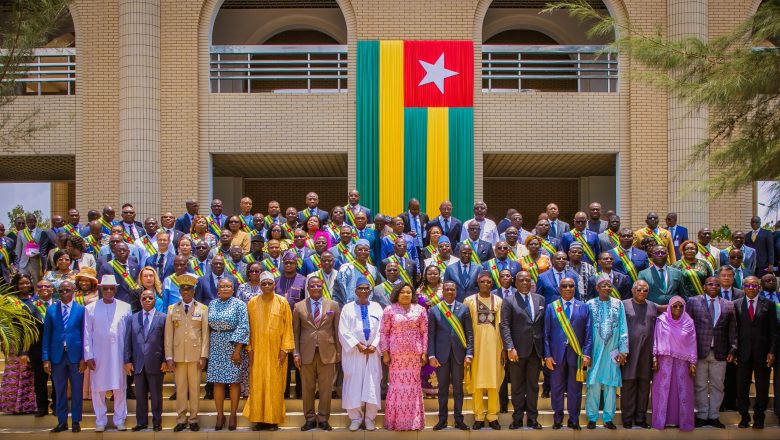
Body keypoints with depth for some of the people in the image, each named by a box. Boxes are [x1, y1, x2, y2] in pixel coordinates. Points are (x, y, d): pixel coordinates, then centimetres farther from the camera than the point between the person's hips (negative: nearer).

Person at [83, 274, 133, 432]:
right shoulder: (90, 308, 3)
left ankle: (119, 419, 15)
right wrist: (88, 356, -3)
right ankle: (100, 421, 15)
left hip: (118, 356, 0)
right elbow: (87, 334, 2)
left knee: (119, 388, 5)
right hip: (98, 356, 0)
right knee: (98, 389, 4)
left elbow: (129, 333, 5)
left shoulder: (125, 308, 3)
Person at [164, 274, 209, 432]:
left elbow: (205, 334, 1)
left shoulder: (202, 309, 3)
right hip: (178, 355, 1)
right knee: (180, 388, 5)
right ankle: (181, 419, 13)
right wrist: (169, 357, -2)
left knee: (195, 388, 4)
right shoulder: (172, 309, 7)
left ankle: (193, 419, 12)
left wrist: (203, 356, -6)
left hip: (195, 354, -1)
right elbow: (168, 334, 4)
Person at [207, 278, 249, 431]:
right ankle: (220, 415, 9)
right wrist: (207, 348, 7)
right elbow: (208, 326, 12)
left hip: (233, 345, -4)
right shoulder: (212, 304, 9)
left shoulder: (239, 304, -5)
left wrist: (237, 350, -15)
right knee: (217, 381, 2)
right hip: (216, 348, 4)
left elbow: (243, 327, -10)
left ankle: (233, 415, 8)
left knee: (234, 381, 0)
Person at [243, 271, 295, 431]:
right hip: (258, 351, 1)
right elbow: (249, 328, 4)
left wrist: (285, 349, -7)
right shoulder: (252, 303, 3)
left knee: (275, 385, 2)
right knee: (257, 384, 2)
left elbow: (288, 327, -1)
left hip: (276, 351, -1)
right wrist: (250, 349, -2)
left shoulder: (282, 302, -1)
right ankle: (259, 419, 8)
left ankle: (274, 419, 8)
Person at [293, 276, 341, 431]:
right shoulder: (299, 307, 6)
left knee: (326, 388, 2)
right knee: (307, 388, 5)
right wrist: (296, 353, -1)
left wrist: (339, 351, 3)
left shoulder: (333, 305, 6)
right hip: (306, 353, 0)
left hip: (327, 352, 0)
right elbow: (295, 331, 5)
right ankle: (310, 418, 13)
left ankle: (323, 419, 11)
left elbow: (337, 330, 7)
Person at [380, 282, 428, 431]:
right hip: (396, 353, -1)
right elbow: (384, 333, 2)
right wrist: (385, 353, -3)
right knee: (397, 384, -2)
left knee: (413, 384, 3)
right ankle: (396, 421, 5)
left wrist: (424, 352, 1)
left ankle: (413, 421, 10)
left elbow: (424, 332, 7)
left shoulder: (420, 310, 7)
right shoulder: (390, 310, 3)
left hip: (415, 353, 1)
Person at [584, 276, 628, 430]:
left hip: (612, 352, 1)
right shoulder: (590, 304, 1)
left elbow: (623, 328, 4)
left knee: (611, 384, 4)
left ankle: (608, 418, 12)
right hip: (595, 351, -1)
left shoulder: (618, 304, 4)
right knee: (593, 383, -1)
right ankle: (592, 417, 8)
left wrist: (623, 351, -1)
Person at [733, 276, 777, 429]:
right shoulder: (736, 305, 4)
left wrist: (772, 352, -5)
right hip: (743, 353, 0)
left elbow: (773, 330, 2)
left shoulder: (768, 304, 3)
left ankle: (759, 417, 17)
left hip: (762, 353, 0)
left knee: (762, 388, 6)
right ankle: (744, 416, 17)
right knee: (742, 387, 5)